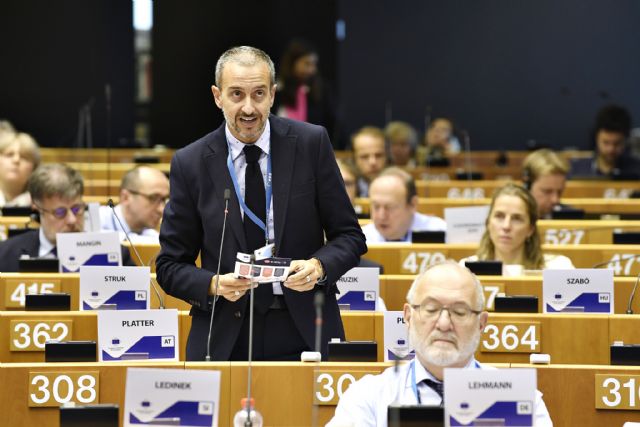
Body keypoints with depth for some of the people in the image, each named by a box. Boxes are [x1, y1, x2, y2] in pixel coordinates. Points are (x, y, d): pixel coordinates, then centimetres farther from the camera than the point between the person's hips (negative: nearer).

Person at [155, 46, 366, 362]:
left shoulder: (311, 143, 0)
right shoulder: (190, 163, 0)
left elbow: (350, 237, 5)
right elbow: (170, 265, 5)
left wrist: (319, 266, -15)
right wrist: (215, 285, -15)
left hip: (304, 334, 0)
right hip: (225, 342, 0)